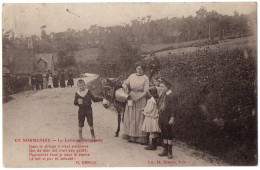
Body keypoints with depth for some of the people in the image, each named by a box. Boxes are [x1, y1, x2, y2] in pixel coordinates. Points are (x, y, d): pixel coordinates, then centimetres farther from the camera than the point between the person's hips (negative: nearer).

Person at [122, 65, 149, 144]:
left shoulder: (145, 78, -4)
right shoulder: (132, 76, 8)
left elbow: (145, 92, -8)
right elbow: (125, 83, 13)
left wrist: (138, 98, -19)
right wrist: (125, 86, -12)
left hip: (141, 98, -4)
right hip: (131, 98, 4)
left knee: (140, 117, -3)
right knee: (130, 117, 6)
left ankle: (141, 138, 3)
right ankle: (131, 136, 16)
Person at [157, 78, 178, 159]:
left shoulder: (172, 96, -12)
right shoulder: (162, 95, 10)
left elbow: (174, 109, -13)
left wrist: (172, 118, -16)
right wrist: (159, 117, 12)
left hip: (168, 119, -7)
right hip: (161, 118, 7)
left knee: (169, 135, 2)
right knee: (164, 134, 14)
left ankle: (169, 152, 12)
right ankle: (165, 150, 24)